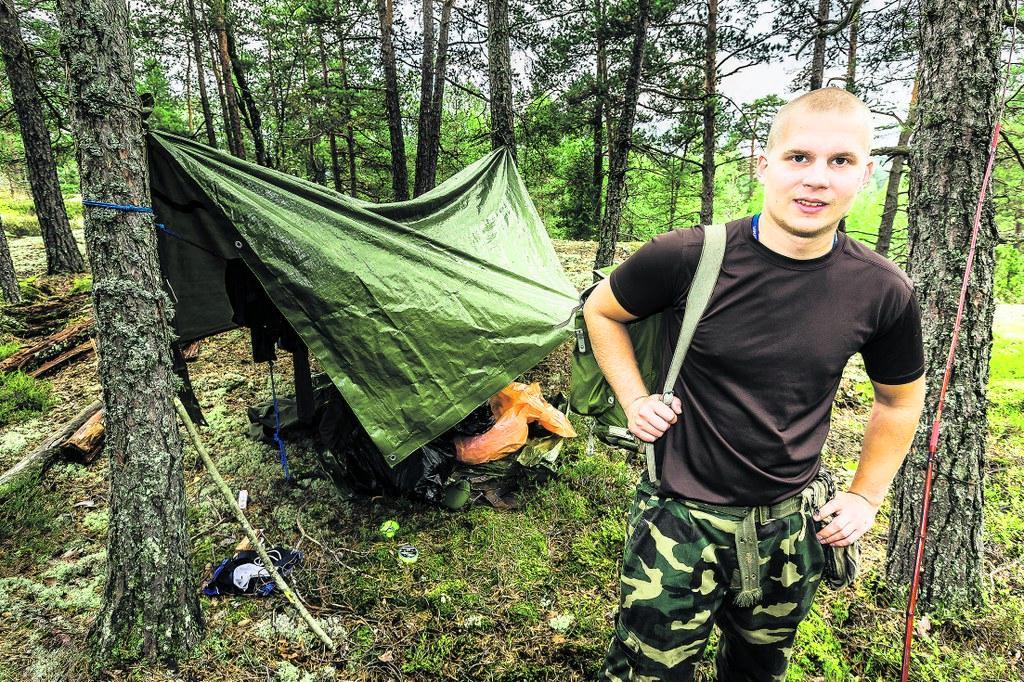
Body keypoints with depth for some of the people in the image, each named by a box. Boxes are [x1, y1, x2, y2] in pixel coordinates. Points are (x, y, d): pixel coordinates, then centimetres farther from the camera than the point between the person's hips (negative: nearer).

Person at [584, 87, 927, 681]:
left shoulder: (882, 292, -10)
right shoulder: (688, 258, -19)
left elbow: (901, 400, 9)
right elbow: (602, 311, 1)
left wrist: (866, 495, 7)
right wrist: (635, 399, -7)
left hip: (789, 530, 4)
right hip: (679, 521, -3)